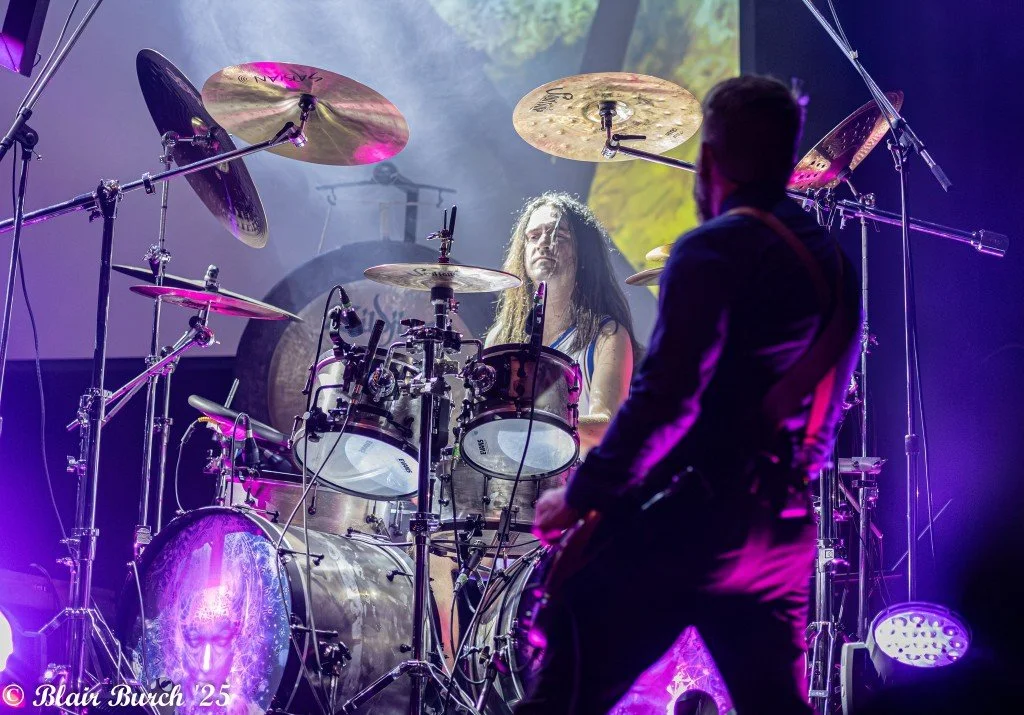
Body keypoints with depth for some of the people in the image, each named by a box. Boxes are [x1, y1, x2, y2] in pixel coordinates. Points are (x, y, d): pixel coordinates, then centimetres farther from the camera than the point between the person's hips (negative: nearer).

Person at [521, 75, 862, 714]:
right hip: (782, 534, 8)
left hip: (687, 521, -8)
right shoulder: (833, 261, 15)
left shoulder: (713, 251, -10)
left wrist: (583, 495, -11)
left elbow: (668, 397, -19)